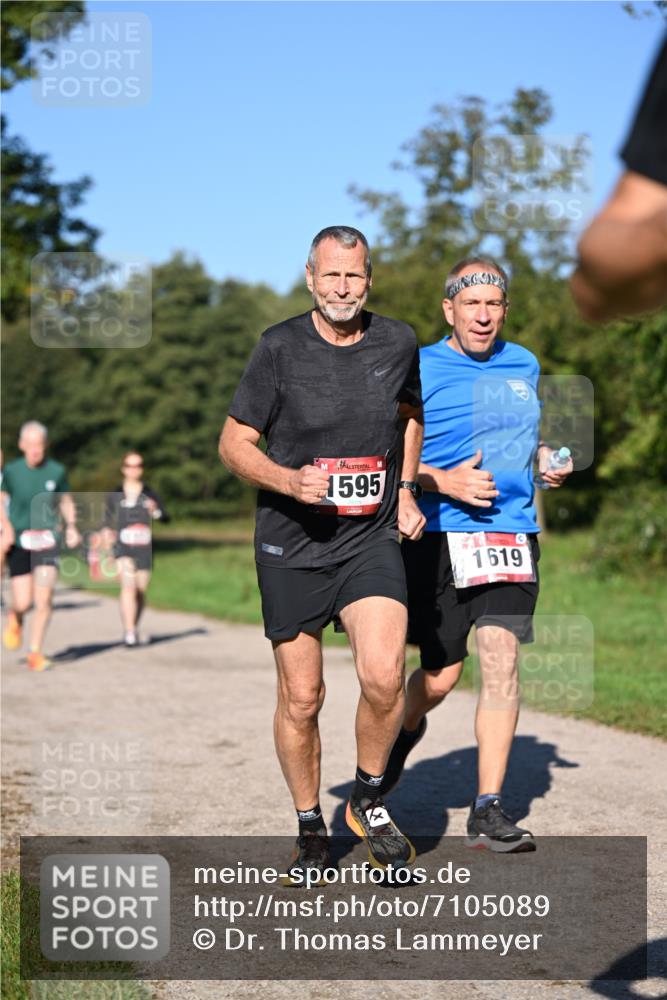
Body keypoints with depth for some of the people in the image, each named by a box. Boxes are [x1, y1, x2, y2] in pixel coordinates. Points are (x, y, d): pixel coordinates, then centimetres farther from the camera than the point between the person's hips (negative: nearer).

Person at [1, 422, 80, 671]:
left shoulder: (56, 471, 0)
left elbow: (66, 501, 15)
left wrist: (71, 527, 0)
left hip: (47, 540, 1)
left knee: (44, 599, -11)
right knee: (23, 603, -4)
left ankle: (35, 653, 2)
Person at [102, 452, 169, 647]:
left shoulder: (149, 494, 3)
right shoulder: (115, 495, 5)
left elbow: (166, 518, -5)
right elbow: (108, 515, 19)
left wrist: (156, 511, -24)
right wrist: (106, 531, 2)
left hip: (144, 549, 2)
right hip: (123, 547, -2)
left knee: (140, 591, 10)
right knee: (128, 585, -22)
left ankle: (134, 626, 37)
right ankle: (129, 633, -26)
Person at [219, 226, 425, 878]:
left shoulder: (398, 344, 2)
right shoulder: (279, 348, -6)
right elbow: (234, 443, -1)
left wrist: (405, 490, 13)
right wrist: (288, 480, -18)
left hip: (373, 539, 1)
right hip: (292, 545, -1)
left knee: (384, 677, -19)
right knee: (300, 699, 4)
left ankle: (368, 800, 7)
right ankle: (310, 831, 24)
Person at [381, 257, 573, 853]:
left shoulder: (524, 365, 13)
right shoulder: (419, 372, -3)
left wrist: (548, 460, 9)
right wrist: (444, 482, -16)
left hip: (512, 532, 3)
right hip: (440, 536, -3)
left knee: (501, 660, -11)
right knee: (440, 677, 2)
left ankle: (488, 811, -6)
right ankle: (408, 730, 39)